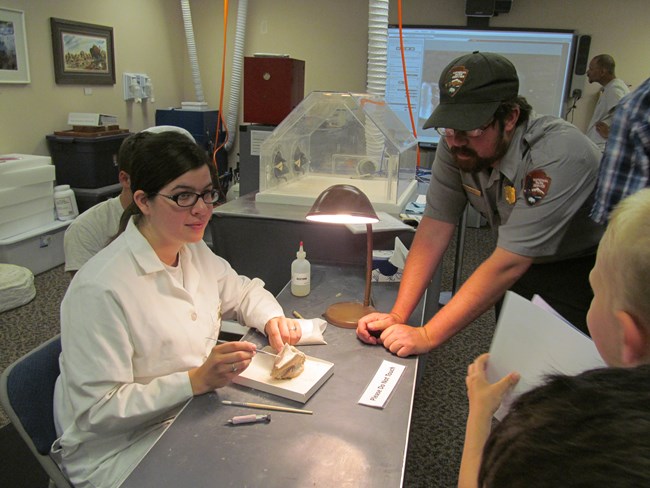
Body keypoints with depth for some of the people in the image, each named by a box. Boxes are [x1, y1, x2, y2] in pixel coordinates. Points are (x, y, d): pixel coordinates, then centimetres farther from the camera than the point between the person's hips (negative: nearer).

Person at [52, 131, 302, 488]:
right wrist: (197, 381, -30)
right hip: (120, 453, -6)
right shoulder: (100, 289, -25)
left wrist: (272, 320, -5)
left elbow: (242, 291, 16)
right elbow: (97, 411, -22)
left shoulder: (195, 252, 0)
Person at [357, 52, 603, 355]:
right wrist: (397, 316, -21)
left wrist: (428, 335, -31)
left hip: (580, 270, -4)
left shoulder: (556, 156, -32)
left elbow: (507, 265, -33)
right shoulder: (455, 147, -16)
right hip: (519, 267, 5)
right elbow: (434, 229, -14)